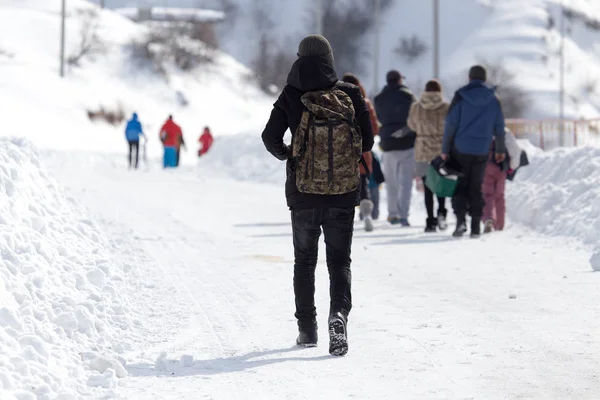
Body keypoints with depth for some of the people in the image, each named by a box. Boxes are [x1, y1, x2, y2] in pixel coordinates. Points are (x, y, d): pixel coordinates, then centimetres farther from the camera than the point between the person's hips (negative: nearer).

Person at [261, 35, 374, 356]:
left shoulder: (291, 96, -7)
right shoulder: (350, 94, -3)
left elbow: (271, 139, -6)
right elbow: (367, 142, 0)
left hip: (303, 192, 0)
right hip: (344, 194, 0)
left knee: (304, 260, 15)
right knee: (339, 260, 7)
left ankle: (307, 329, 15)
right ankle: (339, 312, -19)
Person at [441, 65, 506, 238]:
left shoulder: (460, 97, -5)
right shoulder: (493, 99, 3)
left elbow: (450, 124, -6)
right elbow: (499, 127, 8)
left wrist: (445, 149, 0)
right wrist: (500, 150, 19)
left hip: (461, 149, -2)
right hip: (482, 151, 2)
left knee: (460, 185, 6)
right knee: (476, 188, 10)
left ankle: (460, 219, -12)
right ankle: (476, 226, 7)